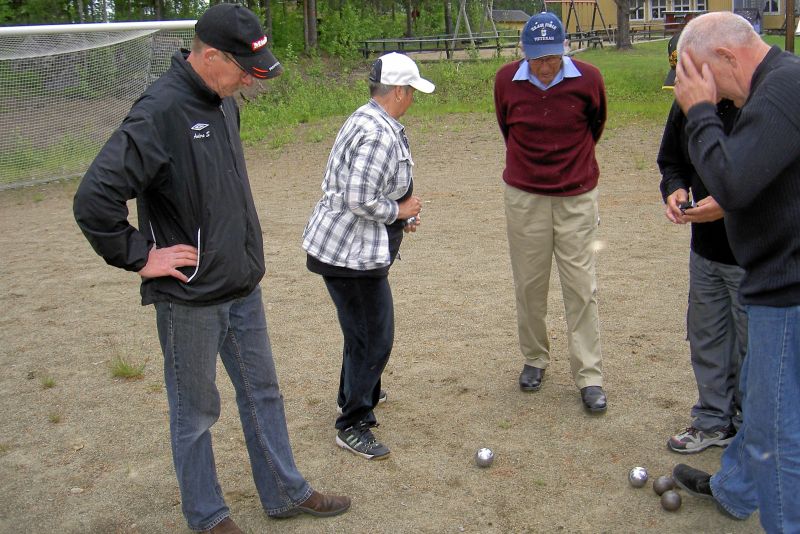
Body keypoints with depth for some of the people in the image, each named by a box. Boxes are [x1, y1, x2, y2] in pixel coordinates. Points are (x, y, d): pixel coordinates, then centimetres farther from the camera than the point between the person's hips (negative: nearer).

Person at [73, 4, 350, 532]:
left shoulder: (224, 103, 6)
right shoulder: (160, 112, -21)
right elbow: (94, 200, -26)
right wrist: (140, 256, -18)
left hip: (243, 288, 8)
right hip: (190, 297, -8)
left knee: (262, 393, 19)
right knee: (196, 411, 10)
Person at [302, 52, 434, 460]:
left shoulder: (364, 120, 11)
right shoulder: (381, 135, -23)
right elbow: (360, 200, -28)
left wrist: (401, 213, 12)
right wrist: (400, 211, -12)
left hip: (353, 249, 11)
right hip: (351, 254, -11)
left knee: (363, 331, 26)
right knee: (374, 338, -1)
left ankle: (358, 392, 47)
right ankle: (352, 426, 11)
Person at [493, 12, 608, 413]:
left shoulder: (587, 79, -10)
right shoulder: (506, 80, -6)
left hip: (577, 197, -1)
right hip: (524, 196, 1)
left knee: (581, 287, 0)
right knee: (529, 284, 8)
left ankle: (590, 376, 7)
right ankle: (535, 360, 27)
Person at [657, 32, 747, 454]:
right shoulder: (686, 104, 2)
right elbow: (671, 161, 17)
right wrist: (674, 189, -5)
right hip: (704, 249, 7)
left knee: (753, 347, 8)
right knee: (706, 339, 17)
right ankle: (714, 422, 34)